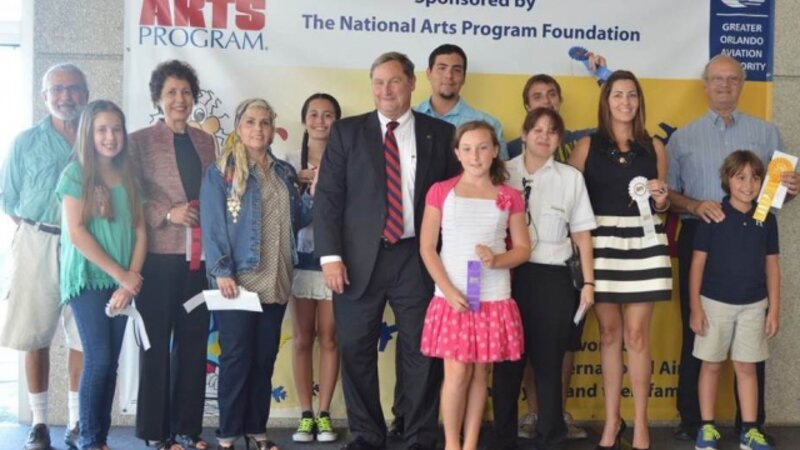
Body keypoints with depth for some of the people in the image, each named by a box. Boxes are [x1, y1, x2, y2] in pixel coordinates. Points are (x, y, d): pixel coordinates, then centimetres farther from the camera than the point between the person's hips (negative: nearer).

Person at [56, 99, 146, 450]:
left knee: (111, 362, 4)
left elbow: (139, 231, 7)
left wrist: (131, 279, -7)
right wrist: (122, 276, -12)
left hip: (122, 282, 5)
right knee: (99, 359, -9)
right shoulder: (75, 174, -4)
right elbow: (76, 232, -12)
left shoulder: (128, 176, 10)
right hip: (89, 278, -4)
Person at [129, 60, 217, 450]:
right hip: (160, 254, -4)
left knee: (194, 340, 7)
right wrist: (167, 214, -18)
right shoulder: (140, 140, 0)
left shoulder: (206, 140, 13)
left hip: (200, 254, 4)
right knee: (157, 341, 4)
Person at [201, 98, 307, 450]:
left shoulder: (285, 173, 15)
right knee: (236, 357, -2)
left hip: (275, 279, 5)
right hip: (238, 278, -5)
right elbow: (212, 225, -8)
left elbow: (297, 220, 18)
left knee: (265, 358, 9)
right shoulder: (221, 171, -1)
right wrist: (221, 272, -17)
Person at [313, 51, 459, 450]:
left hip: (417, 258, 0)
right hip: (359, 258, 0)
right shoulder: (347, 131, 6)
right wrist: (330, 255, -8)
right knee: (356, 352, 6)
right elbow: (327, 197, 1)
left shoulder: (440, 133, 7)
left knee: (423, 352, 4)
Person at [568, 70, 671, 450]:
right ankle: (612, 419, 17)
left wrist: (661, 199, -6)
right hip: (602, 244, 0)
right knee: (609, 332, 6)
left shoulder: (654, 147, 9)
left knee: (636, 334, 0)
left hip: (643, 243, 0)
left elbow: (661, 206, 16)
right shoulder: (587, 146, 4)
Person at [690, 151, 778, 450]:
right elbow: (698, 263, -5)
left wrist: (774, 309, 4)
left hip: (753, 305, 2)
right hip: (715, 303, -2)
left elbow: (772, 266, 7)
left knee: (747, 367, 8)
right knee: (711, 365, 7)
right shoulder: (713, 216, -7)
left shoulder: (766, 220, 2)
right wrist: (695, 308, -7)